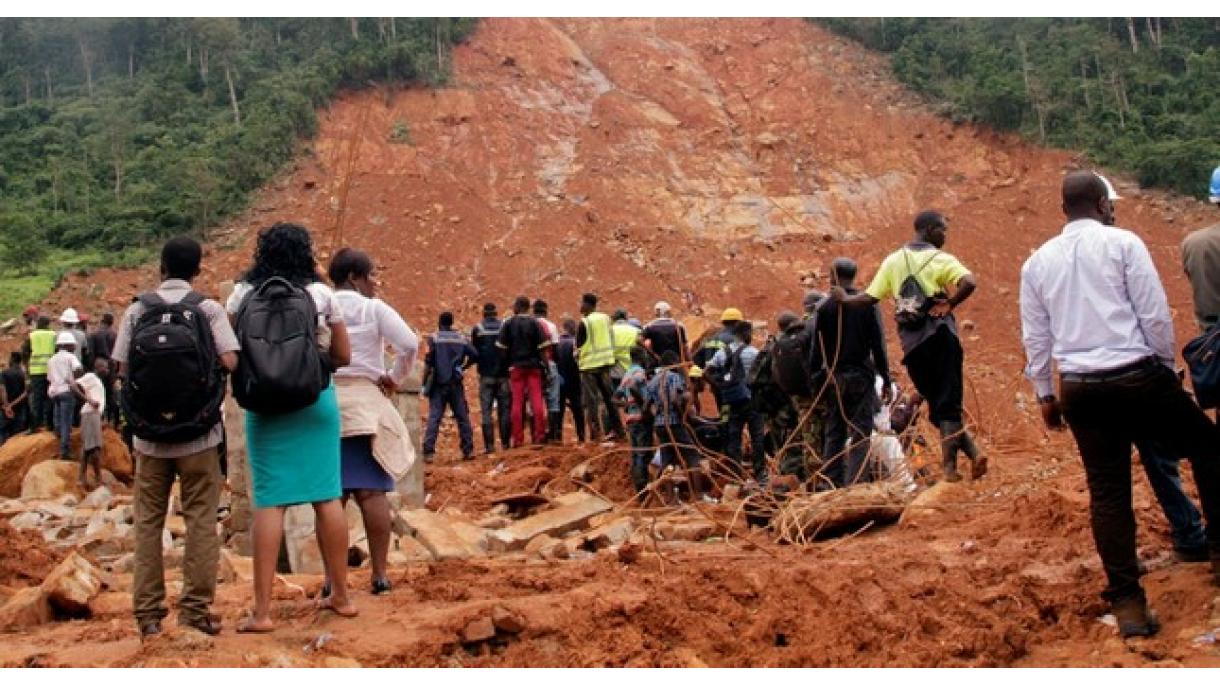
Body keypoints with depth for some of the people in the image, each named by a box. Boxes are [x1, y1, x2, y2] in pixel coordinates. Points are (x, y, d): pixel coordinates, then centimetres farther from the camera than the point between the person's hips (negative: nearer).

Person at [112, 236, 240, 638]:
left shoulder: (137, 311, 2)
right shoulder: (209, 309, -3)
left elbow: (121, 370, 0)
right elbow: (229, 362, -12)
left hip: (150, 434, 2)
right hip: (198, 433, -2)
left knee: (148, 522, 10)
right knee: (200, 521, 5)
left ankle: (148, 614, 12)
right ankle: (195, 610, 5)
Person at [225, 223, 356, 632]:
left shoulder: (243, 294, 1)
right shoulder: (321, 294, 1)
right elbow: (343, 357, 4)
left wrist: (260, 359, 14)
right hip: (316, 400, 1)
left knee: (270, 502, 0)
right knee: (327, 497, 7)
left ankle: (262, 611, -3)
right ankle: (340, 596, 18)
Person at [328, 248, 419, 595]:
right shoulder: (373, 308, -3)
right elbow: (410, 345, -14)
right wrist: (395, 378, -1)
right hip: (365, 402, -2)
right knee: (372, 491, 2)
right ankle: (379, 574, 4)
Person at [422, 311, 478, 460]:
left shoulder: (434, 338, -3)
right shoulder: (461, 338, 7)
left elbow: (428, 363, -9)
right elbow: (474, 355, -2)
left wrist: (424, 383, -6)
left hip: (438, 383, -2)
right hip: (455, 383, 2)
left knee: (434, 417, -4)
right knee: (462, 416, 10)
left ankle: (428, 452, -11)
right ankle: (468, 450, 11)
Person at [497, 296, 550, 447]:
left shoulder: (508, 324, 1)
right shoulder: (534, 323, 1)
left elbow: (502, 348, 0)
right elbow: (543, 348, -4)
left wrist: (507, 364, 10)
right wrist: (545, 365, 1)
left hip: (516, 367, 0)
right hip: (534, 366, 0)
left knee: (517, 402, 1)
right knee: (537, 399, 2)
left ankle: (518, 438, 1)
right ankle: (539, 434, 0)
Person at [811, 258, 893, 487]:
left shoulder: (825, 308, 0)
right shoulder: (868, 304, -3)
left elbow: (817, 350, 0)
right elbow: (878, 345, -4)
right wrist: (886, 379, 0)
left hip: (834, 377, 2)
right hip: (862, 376, -2)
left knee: (834, 433, 11)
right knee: (861, 433, -1)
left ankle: (832, 483, 10)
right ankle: (856, 483, -10)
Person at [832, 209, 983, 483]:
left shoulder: (893, 261, 10)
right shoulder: (942, 260, -2)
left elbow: (870, 298, 7)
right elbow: (970, 283, -20)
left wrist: (844, 298, 23)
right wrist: (949, 304, -6)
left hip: (912, 342, 3)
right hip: (940, 335, -3)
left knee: (936, 403, 11)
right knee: (948, 402, 1)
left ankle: (972, 452, 5)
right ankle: (949, 464, -4)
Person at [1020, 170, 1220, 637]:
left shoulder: (1037, 262, 9)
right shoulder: (1122, 243, -4)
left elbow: (1035, 336, 11)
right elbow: (1155, 314, -6)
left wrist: (1044, 394, 20)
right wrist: (1167, 366, 8)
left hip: (1079, 388, 4)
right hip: (1136, 375, -4)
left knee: (1107, 492, 7)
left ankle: (1127, 604, 7)